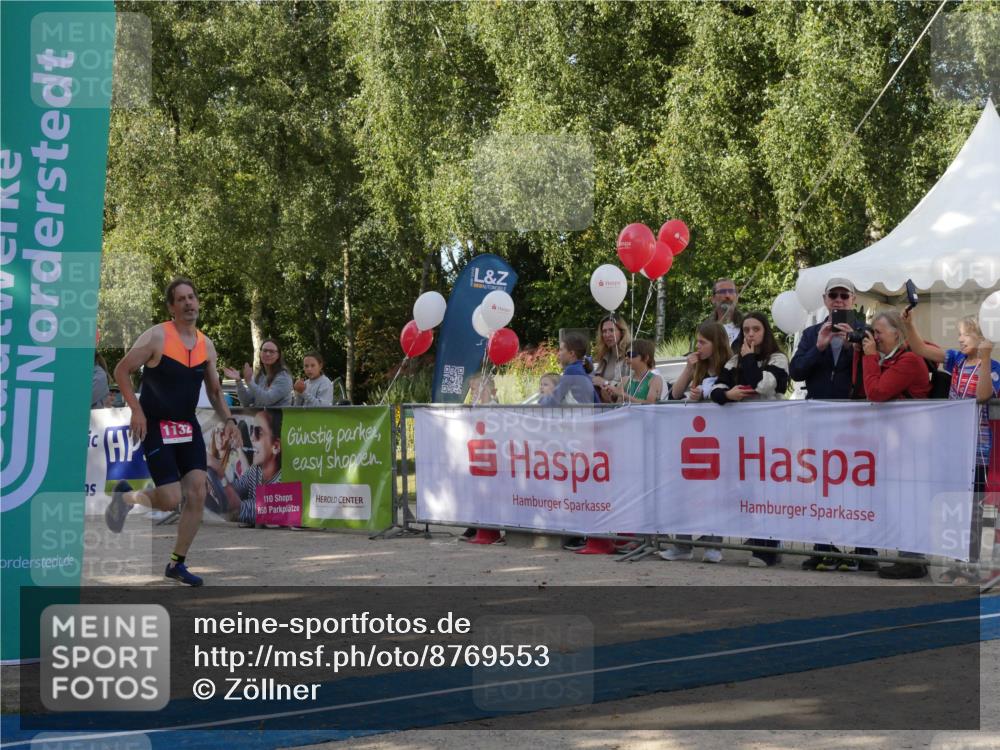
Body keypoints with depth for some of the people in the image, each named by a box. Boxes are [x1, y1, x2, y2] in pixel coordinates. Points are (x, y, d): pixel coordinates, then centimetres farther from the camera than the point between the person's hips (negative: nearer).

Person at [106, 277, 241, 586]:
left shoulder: (206, 345, 6)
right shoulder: (157, 337, -12)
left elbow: (214, 390, 15)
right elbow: (121, 370, -9)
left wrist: (227, 419, -1)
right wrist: (136, 410, -18)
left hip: (188, 427, 6)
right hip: (156, 426, -6)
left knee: (197, 494, -4)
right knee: (171, 499, -12)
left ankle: (177, 564, 9)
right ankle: (126, 495, 20)